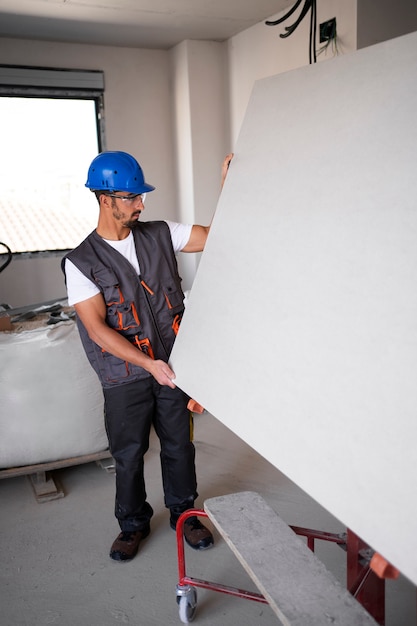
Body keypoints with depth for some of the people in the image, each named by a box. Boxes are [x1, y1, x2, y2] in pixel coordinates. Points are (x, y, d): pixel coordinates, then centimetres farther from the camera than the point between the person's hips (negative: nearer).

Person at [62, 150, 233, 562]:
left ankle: (183, 511, 38)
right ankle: (133, 524, 36)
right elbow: (96, 328, -16)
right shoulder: (81, 262, -10)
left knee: (179, 445, 15)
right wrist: (148, 364, -24)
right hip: (125, 377, -2)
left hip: (172, 366, 3)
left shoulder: (159, 235, 1)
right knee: (128, 454, 12)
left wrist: (227, 186, -15)